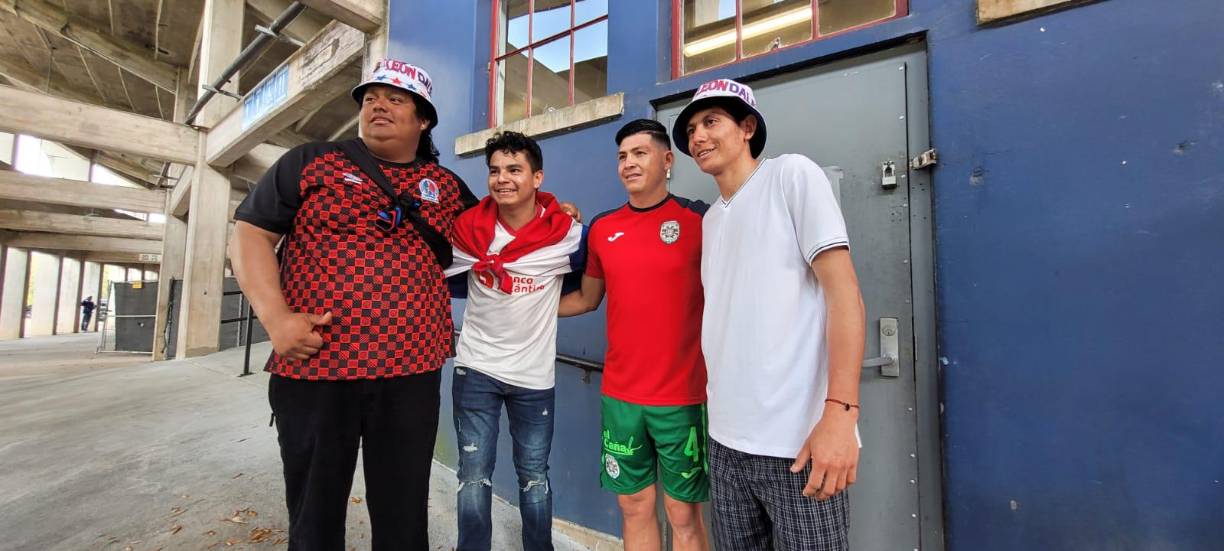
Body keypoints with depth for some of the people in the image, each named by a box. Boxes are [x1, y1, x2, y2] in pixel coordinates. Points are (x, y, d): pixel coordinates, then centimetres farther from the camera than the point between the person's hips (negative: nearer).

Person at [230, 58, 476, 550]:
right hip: (314, 367, 0)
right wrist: (276, 318, -11)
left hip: (411, 374, 1)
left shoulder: (448, 186, 10)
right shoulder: (310, 163, 5)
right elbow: (251, 234, 2)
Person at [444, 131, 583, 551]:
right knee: (474, 477, 11)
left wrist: (535, 306, -4)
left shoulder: (565, 232, -12)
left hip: (534, 374, 0)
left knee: (534, 477, 16)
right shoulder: (468, 229, -6)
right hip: (476, 368, 1)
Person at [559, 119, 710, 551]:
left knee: (683, 512, 13)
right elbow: (587, 298, 16)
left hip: (684, 395, -3)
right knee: (634, 505, 18)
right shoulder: (602, 228, 5)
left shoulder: (699, 218, -5)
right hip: (619, 395, 3)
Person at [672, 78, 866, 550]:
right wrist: (722, 418, 8)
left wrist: (839, 411, -20)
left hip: (797, 439, -5)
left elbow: (844, 293, -11)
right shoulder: (710, 220, 13)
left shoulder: (792, 175, -3)